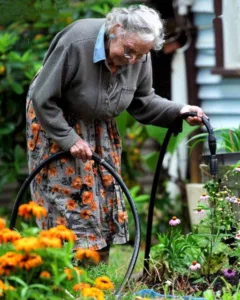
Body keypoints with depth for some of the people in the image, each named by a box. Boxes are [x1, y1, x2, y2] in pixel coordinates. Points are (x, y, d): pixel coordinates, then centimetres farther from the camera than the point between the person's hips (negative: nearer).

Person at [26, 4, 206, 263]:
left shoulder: (140, 58, -16)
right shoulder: (76, 44, -34)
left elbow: (142, 102, -1)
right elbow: (43, 99, -26)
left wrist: (179, 111, -15)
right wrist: (69, 139, -25)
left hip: (98, 125, 6)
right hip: (53, 119, -6)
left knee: (104, 191, 4)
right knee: (67, 195, -11)